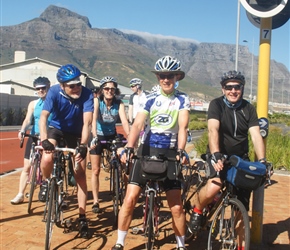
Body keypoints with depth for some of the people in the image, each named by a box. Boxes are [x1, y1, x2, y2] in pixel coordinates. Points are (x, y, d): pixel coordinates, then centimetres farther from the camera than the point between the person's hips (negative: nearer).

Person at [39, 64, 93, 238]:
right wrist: (44, 140, -48)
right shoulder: (55, 92, -24)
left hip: (76, 134, 0)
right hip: (56, 129, 0)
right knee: (47, 159, -31)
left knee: (80, 174, -4)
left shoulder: (87, 94, -27)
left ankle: (82, 218, 6)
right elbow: (44, 116, -33)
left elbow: (87, 122, -33)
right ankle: (46, 183, 3)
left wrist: (83, 145, -46)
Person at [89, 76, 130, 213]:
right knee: (96, 170, 1)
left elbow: (124, 121, -27)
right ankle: (95, 201, 12)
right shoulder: (97, 101, -20)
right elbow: (94, 119, -33)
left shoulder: (119, 104, -15)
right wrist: (94, 137, -47)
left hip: (112, 136, 1)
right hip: (98, 136, -1)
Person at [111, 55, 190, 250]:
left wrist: (181, 151, -29)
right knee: (130, 199, -6)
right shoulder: (150, 99, 2)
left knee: (176, 206, -1)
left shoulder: (182, 99, 0)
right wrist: (128, 148, -27)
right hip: (147, 150, 1)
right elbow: (137, 124, -10)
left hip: (170, 153, -1)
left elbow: (183, 127, -12)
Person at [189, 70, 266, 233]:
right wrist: (215, 155, -40)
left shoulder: (248, 109, 0)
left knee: (242, 206, -2)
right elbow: (213, 130, -24)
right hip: (220, 155, -3)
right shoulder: (216, 104, -9)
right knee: (214, 186, -30)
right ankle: (197, 211, 2)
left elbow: (256, 135, -11)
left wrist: (262, 161, -26)